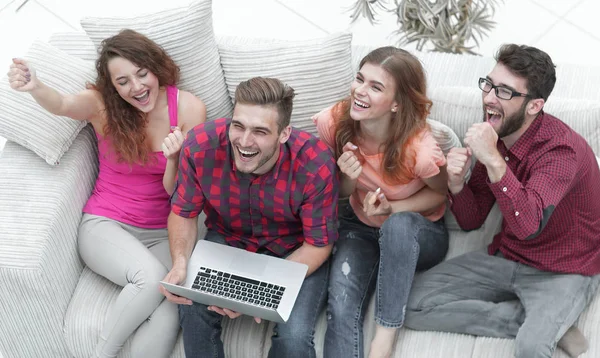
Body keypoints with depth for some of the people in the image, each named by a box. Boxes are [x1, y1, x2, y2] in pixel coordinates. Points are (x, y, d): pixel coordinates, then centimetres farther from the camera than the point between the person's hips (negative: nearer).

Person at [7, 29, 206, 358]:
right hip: (105, 225, -1)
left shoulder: (188, 108, -5)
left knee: (167, 317, -29)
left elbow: (176, 191, -3)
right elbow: (63, 105, -30)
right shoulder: (102, 103, -6)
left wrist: (173, 158, -25)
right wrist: (35, 88, -53)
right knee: (152, 278, -33)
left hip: (163, 231, 1)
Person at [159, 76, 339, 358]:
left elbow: (318, 245, -17)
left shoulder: (316, 164, -30)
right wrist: (180, 263, -26)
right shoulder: (200, 146, -24)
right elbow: (184, 212, -6)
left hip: (294, 249, -1)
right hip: (228, 239, 2)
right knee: (193, 312, -26)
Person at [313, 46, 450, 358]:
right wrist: (348, 178, -26)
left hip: (417, 234, -2)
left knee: (398, 224, -40)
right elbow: (340, 193, -1)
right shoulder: (334, 123, -18)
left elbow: (440, 192, -6)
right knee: (341, 308, -26)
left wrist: (391, 209, -24)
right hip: (360, 227, 3)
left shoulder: (418, 148, -29)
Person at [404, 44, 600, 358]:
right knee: (411, 304, -10)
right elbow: (471, 221, 1)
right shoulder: (493, 134, -2)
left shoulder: (561, 148, -22)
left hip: (563, 271, -8)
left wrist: (494, 161, -41)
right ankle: (536, 323, -8)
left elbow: (528, 226, -36)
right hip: (506, 258, 8)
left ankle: (543, 328, -3)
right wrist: (456, 183, -20)